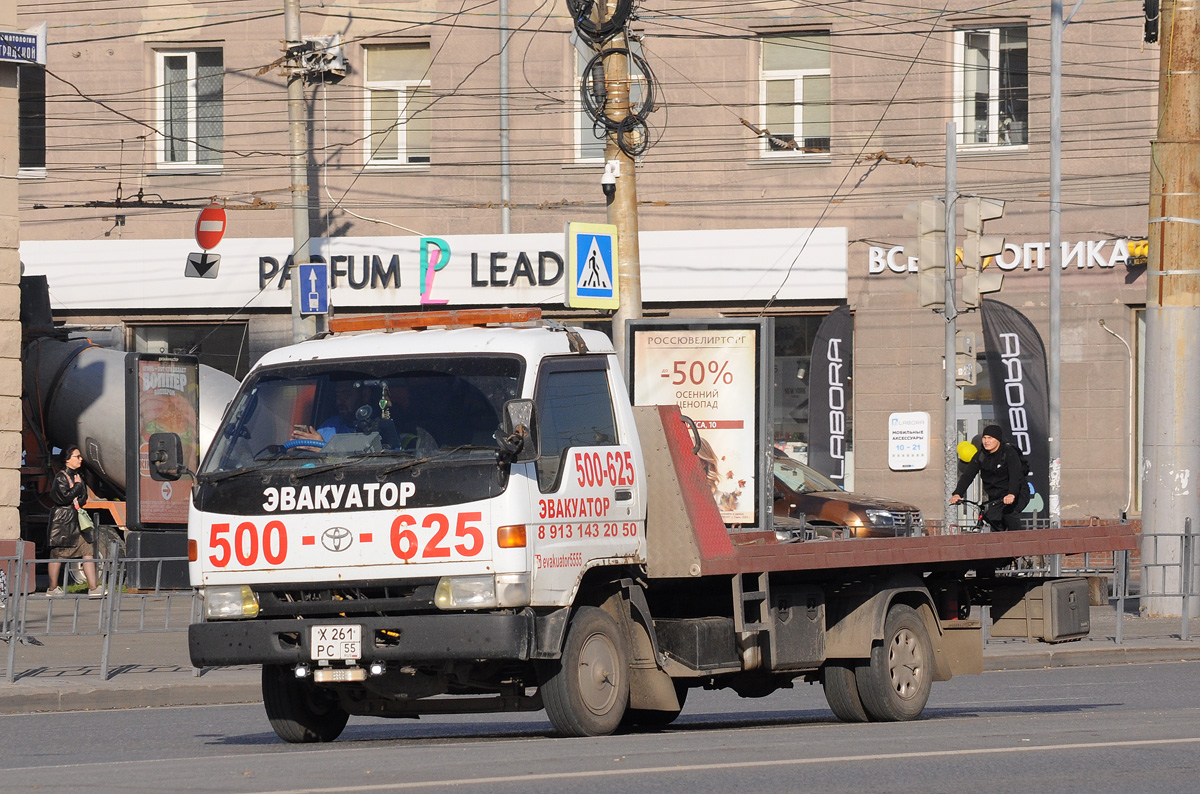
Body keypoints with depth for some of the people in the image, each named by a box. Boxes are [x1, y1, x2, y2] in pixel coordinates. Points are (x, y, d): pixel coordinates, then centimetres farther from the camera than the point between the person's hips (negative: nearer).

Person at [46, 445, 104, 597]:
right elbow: (64, 497, -18)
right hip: (62, 520, -8)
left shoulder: (78, 476, 16)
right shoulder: (61, 477, -9)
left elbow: (83, 497, 13)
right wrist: (77, 486, -6)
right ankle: (53, 588, 8)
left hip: (76, 520, 8)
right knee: (58, 553, -1)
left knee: (88, 550, -1)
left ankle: (93, 587, -3)